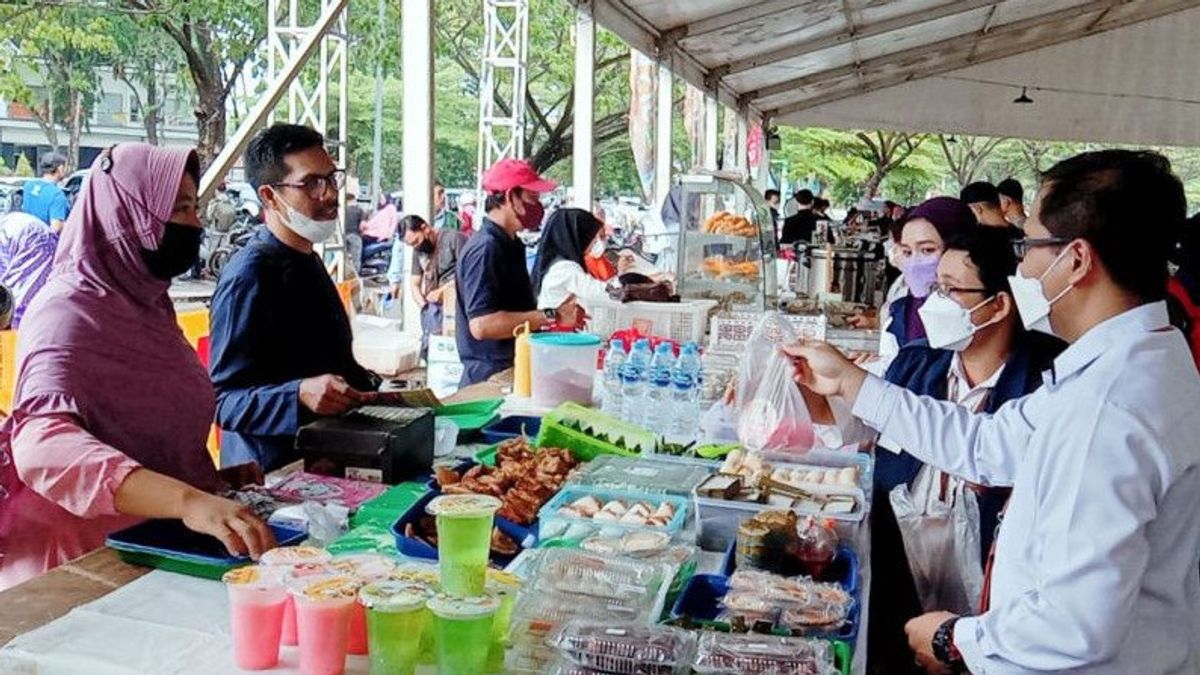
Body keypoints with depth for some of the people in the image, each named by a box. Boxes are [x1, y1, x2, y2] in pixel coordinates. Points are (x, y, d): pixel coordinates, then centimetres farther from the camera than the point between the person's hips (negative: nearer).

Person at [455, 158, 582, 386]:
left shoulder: (511, 245, 14)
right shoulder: (484, 249, -17)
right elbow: (482, 324, -26)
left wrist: (560, 315, 8)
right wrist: (551, 317, -22)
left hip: (514, 370, 9)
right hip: (490, 378, -9)